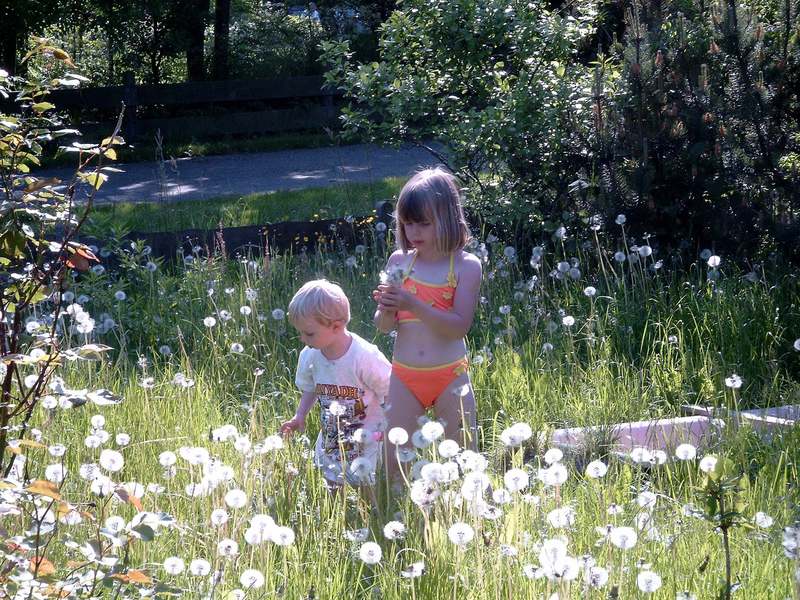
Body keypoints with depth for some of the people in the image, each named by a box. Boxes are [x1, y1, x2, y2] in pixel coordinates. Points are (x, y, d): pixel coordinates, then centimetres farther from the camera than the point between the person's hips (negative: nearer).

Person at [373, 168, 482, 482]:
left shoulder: (465, 265, -6)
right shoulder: (399, 261, 3)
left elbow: (460, 325, -16)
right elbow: (384, 326, 6)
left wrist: (413, 304, -26)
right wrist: (387, 309, -18)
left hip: (450, 376, -3)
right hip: (405, 376, 3)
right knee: (390, 462, 3)